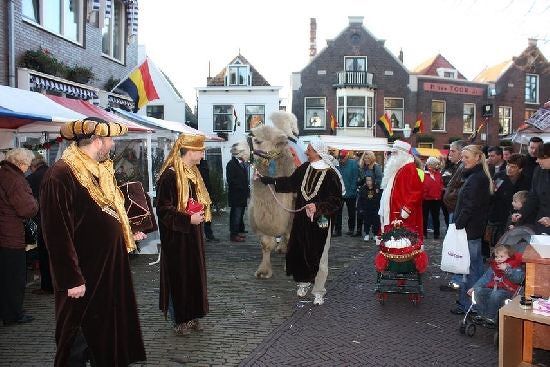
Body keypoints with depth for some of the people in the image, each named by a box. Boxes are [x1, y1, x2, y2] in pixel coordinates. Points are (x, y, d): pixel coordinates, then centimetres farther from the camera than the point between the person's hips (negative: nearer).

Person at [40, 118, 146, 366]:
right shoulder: (61, 175, -19)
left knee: (108, 337, 20)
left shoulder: (100, 171, 9)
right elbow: (57, 232, -22)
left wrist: (127, 235, 21)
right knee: (77, 344, 6)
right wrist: (71, 279, -22)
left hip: (110, 270, 9)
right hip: (84, 278, -9)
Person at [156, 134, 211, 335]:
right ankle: (179, 320, 17)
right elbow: (163, 209, -19)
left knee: (194, 274, 13)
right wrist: (188, 219, -24)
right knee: (178, 276, 2)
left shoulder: (192, 173, 10)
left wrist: (200, 214, 7)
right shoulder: (170, 175, -18)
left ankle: (191, 316, 25)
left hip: (193, 235, 8)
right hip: (176, 237, -8)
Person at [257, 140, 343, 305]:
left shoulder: (331, 174, -13)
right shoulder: (304, 169, 5)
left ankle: (318, 291, 16)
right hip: (301, 219, 5)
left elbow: (336, 200, -13)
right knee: (299, 252, 9)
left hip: (320, 222, -5)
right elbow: (289, 183, 14)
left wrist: (318, 207, -24)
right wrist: (264, 179, 14)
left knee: (319, 256, 2)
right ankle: (304, 282, 32)